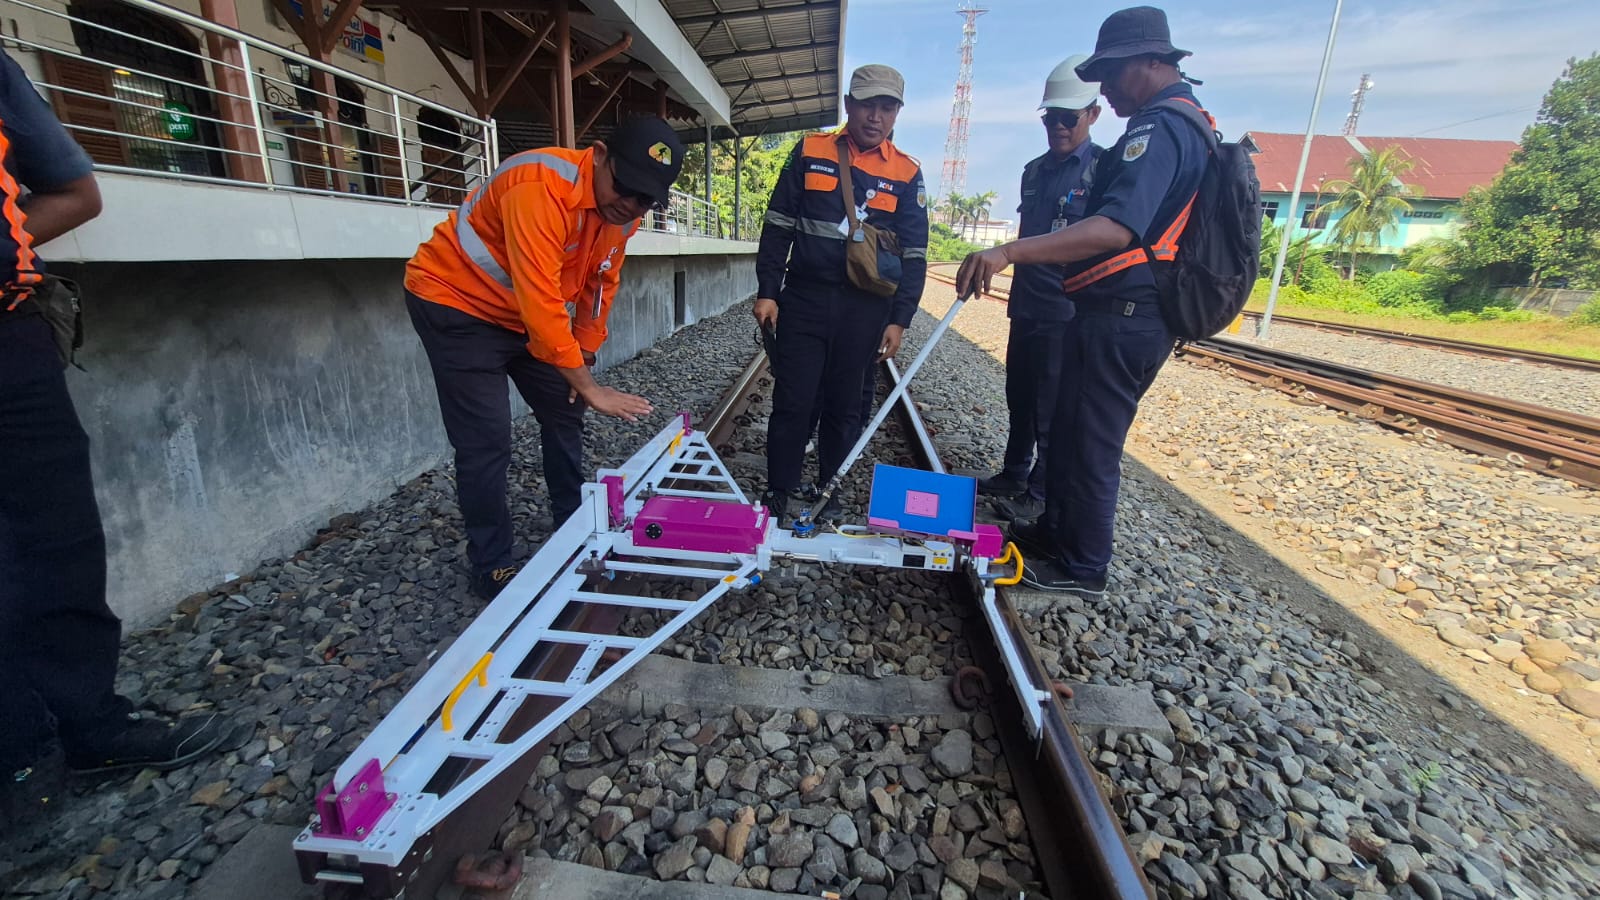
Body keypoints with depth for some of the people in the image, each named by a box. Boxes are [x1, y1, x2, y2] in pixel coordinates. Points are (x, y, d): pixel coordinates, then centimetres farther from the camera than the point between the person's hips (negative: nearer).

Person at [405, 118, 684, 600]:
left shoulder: (623, 210, -7)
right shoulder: (542, 186, -33)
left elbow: (601, 283, 4)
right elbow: (539, 300, -37)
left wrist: (583, 356, 1)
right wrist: (588, 385, -34)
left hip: (522, 315, 8)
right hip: (454, 301, -8)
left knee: (563, 413, 9)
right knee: (487, 439, -11)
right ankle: (491, 568, 6)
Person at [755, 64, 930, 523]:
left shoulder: (907, 174, 5)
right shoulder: (810, 152, 5)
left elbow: (913, 254, 5)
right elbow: (778, 225, 6)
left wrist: (898, 320, -3)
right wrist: (767, 291, -1)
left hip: (866, 310, 1)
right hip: (804, 300, 0)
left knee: (845, 407, 8)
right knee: (792, 402, 1)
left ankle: (830, 492, 23)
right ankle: (778, 491, 16)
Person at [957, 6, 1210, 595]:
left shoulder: (1158, 128, -16)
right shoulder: (1191, 125, 19)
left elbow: (1116, 229, -33)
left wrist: (1010, 252, -40)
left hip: (1117, 314, -11)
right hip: (1138, 315, 11)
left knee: (1089, 442, 0)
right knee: (1070, 429, 19)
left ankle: (1082, 567, 15)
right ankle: (1056, 528, 35)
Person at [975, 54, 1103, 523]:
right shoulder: (1034, 170, 14)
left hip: (1067, 312, -7)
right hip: (1026, 307, 7)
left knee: (1052, 410, -1)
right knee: (1019, 398, 15)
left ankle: (1041, 494, 11)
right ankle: (1013, 475, 30)